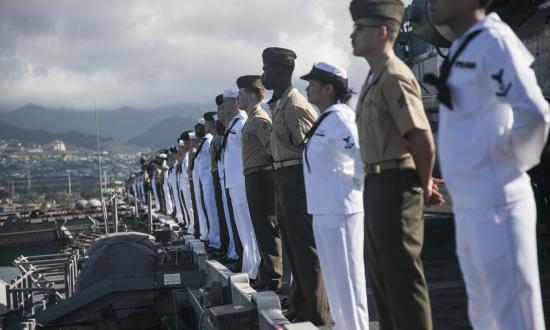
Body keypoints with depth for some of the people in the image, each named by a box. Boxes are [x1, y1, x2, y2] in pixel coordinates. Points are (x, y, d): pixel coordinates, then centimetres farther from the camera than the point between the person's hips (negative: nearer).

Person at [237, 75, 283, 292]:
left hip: (261, 177, -10)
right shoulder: (251, 120, 18)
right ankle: (265, 278, 26)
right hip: (254, 178, 10)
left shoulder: (259, 119, -12)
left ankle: (273, 280, -1)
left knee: (267, 229, -6)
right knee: (262, 228, 16)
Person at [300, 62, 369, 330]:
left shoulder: (338, 119, -15)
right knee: (334, 276, 17)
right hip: (324, 209, 10)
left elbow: (363, 156, -24)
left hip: (339, 209, -10)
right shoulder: (325, 120, 14)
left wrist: (356, 186, -13)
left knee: (346, 276, -3)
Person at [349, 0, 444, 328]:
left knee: (402, 275, -3)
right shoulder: (376, 77, 14)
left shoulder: (394, 76, -16)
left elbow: (423, 142, -21)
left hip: (395, 186, -10)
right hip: (377, 184, 10)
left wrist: (424, 186, -8)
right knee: (381, 272, 19)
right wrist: (423, 181, 15)